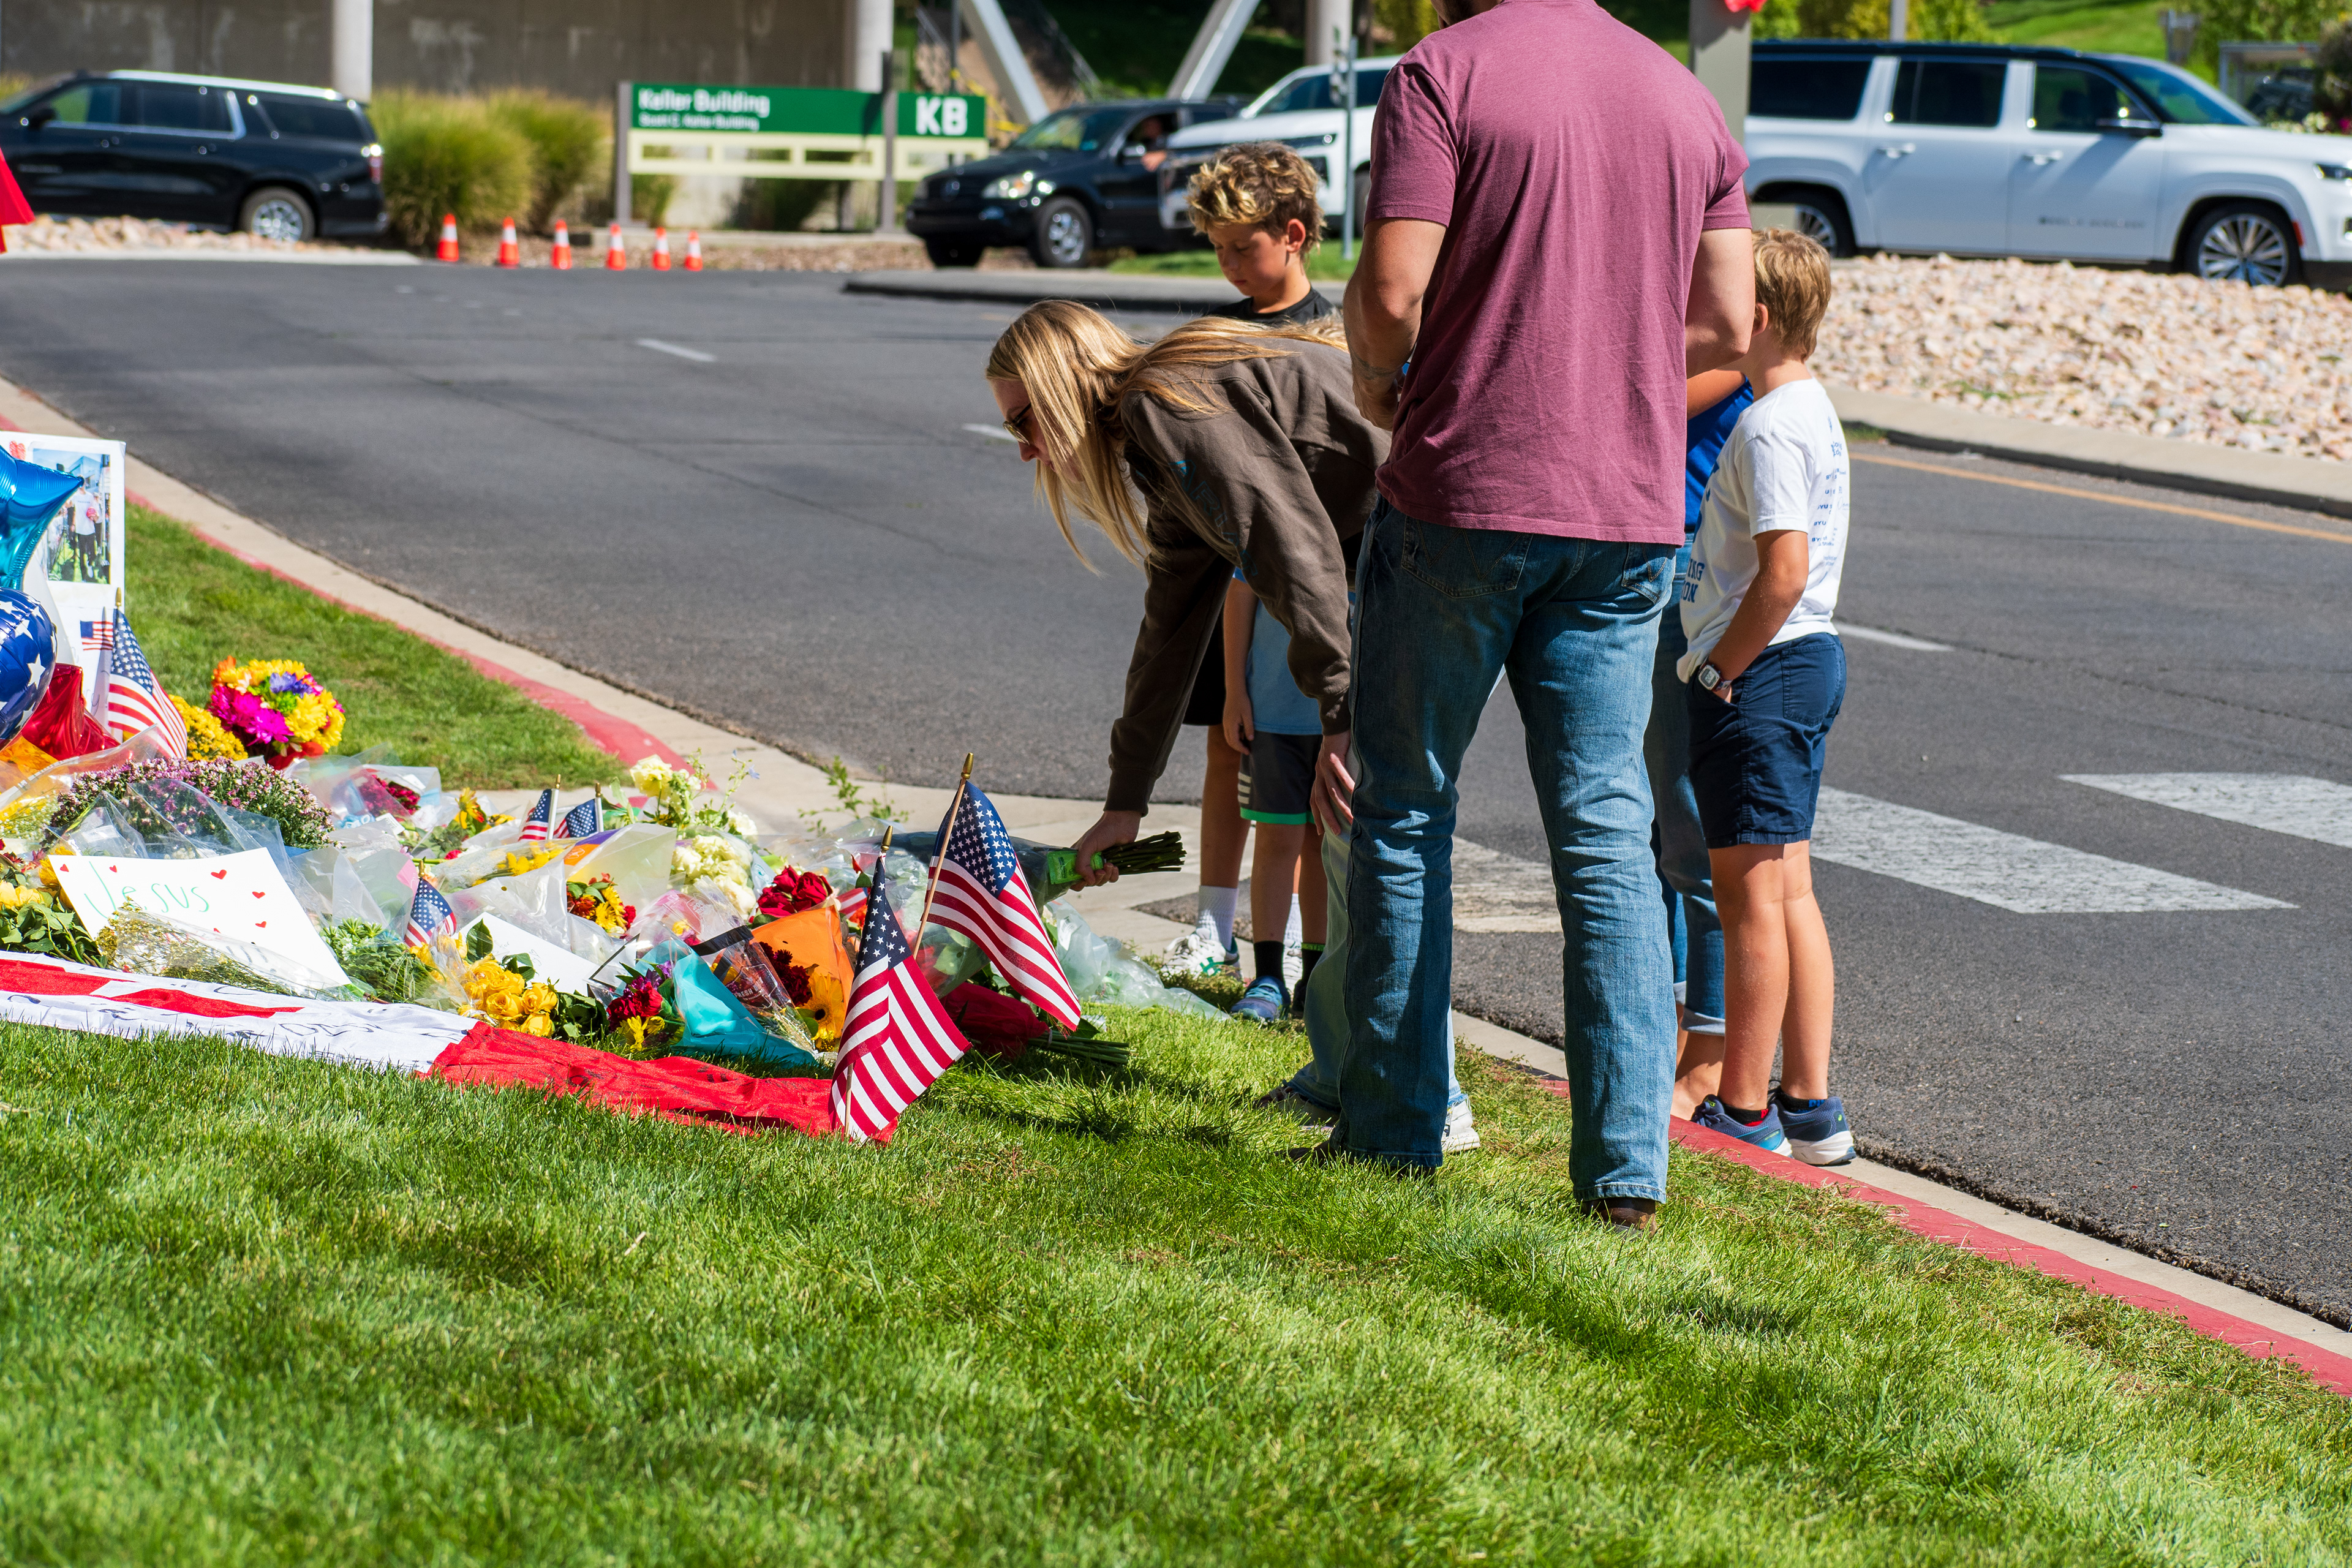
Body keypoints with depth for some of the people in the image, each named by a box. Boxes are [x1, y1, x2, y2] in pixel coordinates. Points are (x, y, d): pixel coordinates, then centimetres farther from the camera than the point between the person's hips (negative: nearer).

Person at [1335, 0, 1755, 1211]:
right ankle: (1627, 1165, 0)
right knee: (1607, 835, 5)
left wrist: (1377, 380, 7)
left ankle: (1392, 1133, 14)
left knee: (1403, 813, 9)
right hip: (1629, 514, 4)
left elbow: (1392, 290, -14)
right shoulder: (1686, 99, 11)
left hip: (1462, 490, -4)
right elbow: (1725, 327, 9)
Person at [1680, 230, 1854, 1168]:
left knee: (1751, 890, -4)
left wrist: (1718, 671, -16)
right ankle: (1809, 1107, 16)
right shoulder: (1812, 411, 14)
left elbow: (1784, 573, -25)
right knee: (1789, 889, 12)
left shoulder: (1770, 427, -18)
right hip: (1807, 662, 10)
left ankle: (1744, 1115, 1)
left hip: (1761, 670, -10)